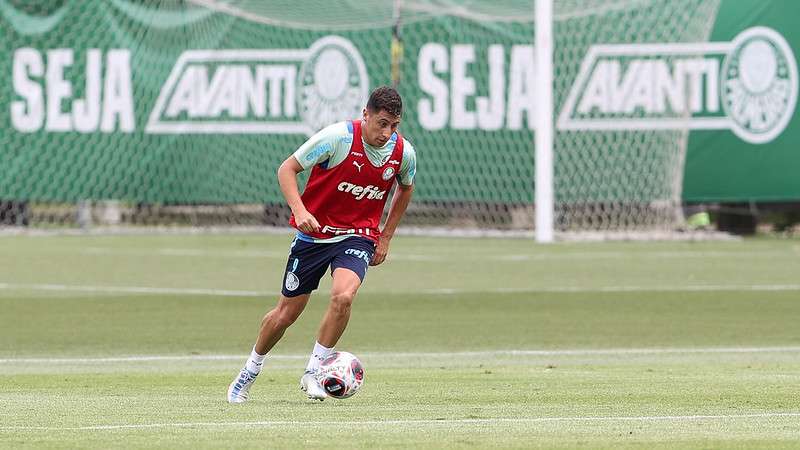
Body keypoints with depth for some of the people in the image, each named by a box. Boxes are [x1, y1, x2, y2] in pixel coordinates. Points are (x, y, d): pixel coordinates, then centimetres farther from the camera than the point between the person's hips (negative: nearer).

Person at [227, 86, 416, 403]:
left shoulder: (403, 153, -8)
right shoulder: (338, 137, -20)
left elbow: (405, 188, 16)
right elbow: (287, 169, -12)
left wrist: (386, 238, 12)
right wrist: (299, 210, -28)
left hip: (359, 235, 1)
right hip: (315, 231, -1)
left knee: (343, 296, -27)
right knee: (287, 312, 6)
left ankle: (313, 372, -8)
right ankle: (249, 373, 31)